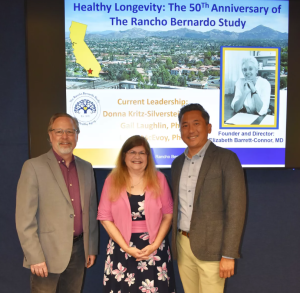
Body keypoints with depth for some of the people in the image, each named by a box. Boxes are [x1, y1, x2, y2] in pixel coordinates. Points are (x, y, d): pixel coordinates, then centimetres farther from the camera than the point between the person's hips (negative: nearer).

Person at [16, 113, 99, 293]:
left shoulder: (86, 168, 7)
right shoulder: (34, 167, -8)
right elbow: (25, 218, -11)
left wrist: (92, 248, 11)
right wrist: (35, 257, -13)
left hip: (78, 250, 5)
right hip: (48, 252, -4)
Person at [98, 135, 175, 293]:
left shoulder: (159, 179, 1)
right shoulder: (112, 180, -1)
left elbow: (168, 214, 2)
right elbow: (105, 217, -3)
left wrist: (155, 244, -8)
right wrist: (126, 248, -9)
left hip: (154, 248, 1)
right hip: (121, 249, 0)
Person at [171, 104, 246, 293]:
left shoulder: (226, 158, -10)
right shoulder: (177, 163, 9)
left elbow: (235, 208, -13)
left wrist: (228, 255, -15)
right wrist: (175, 243, 11)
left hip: (211, 247, -5)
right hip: (182, 245, 6)